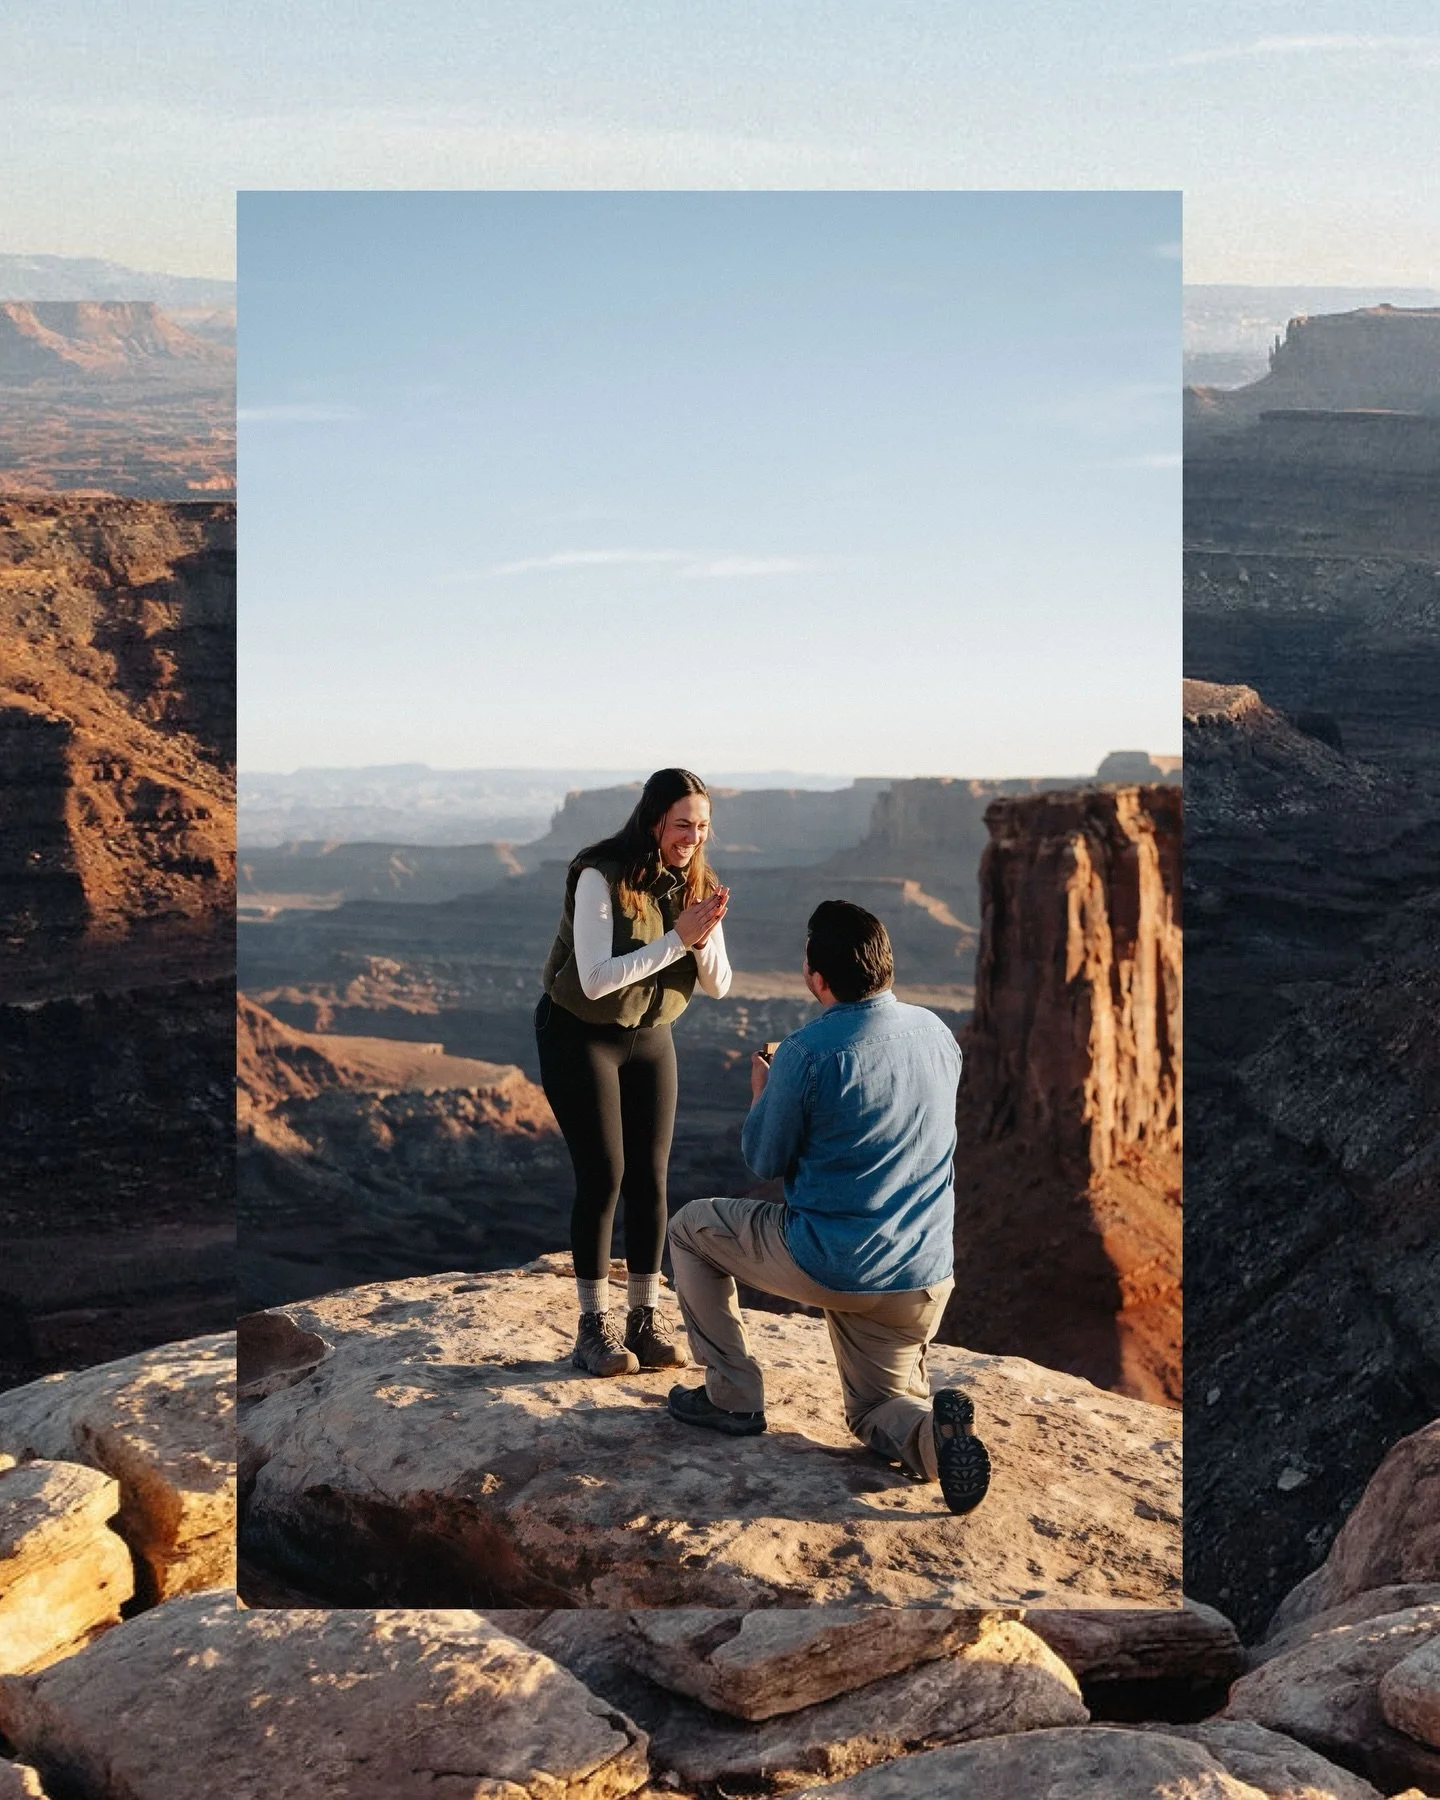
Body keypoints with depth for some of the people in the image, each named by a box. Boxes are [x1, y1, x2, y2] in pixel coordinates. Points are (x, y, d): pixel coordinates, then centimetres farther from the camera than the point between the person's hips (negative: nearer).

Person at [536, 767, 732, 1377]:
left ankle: (645, 1319, 9)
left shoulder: (695, 886, -5)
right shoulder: (601, 879, -23)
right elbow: (596, 979, -29)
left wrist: (704, 937, -25)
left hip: (648, 1037, 6)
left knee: (650, 1178, 1)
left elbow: (718, 986, -4)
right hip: (579, 1035, -5)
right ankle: (594, 1327, 0)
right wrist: (677, 938, -30)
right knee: (603, 1175, -9)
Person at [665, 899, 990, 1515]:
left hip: (827, 1266, -5)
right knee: (874, 1413, 25)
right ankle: (931, 1429, -11)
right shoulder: (936, 1033, 3)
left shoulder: (807, 1052, -17)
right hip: (924, 1279, 6)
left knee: (690, 1228, 19)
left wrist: (761, 1094, 16)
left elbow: (765, 1160, -4)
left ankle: (732, 1397, 19)